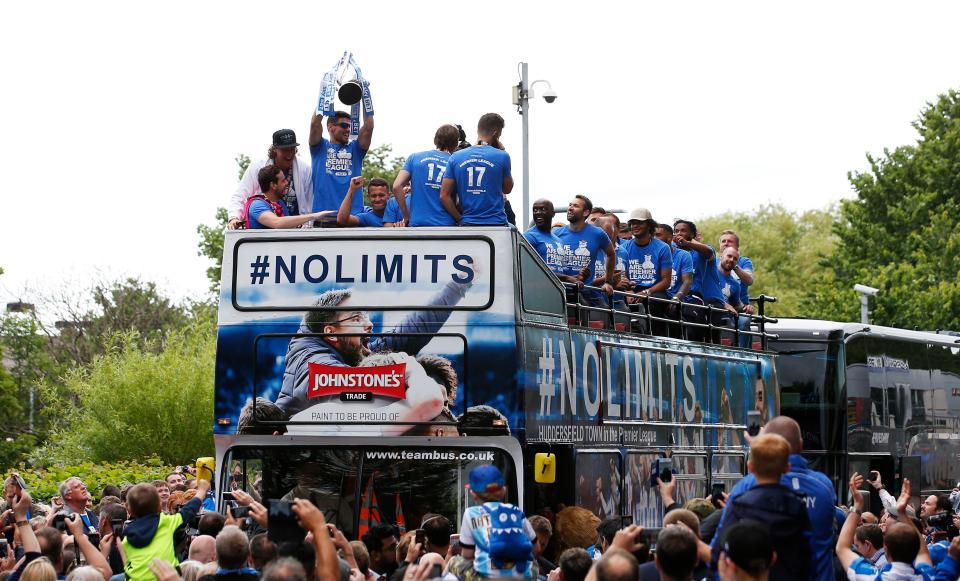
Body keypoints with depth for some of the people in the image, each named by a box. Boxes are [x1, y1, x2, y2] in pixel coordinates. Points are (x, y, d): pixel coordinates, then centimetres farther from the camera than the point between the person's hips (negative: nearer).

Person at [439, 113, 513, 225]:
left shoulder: (456, 158, 4)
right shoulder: (501, 156, -3)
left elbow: (444, 195, 2)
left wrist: (460, 219, 10)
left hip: (467, 224, 3)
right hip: (496, 224, -3)